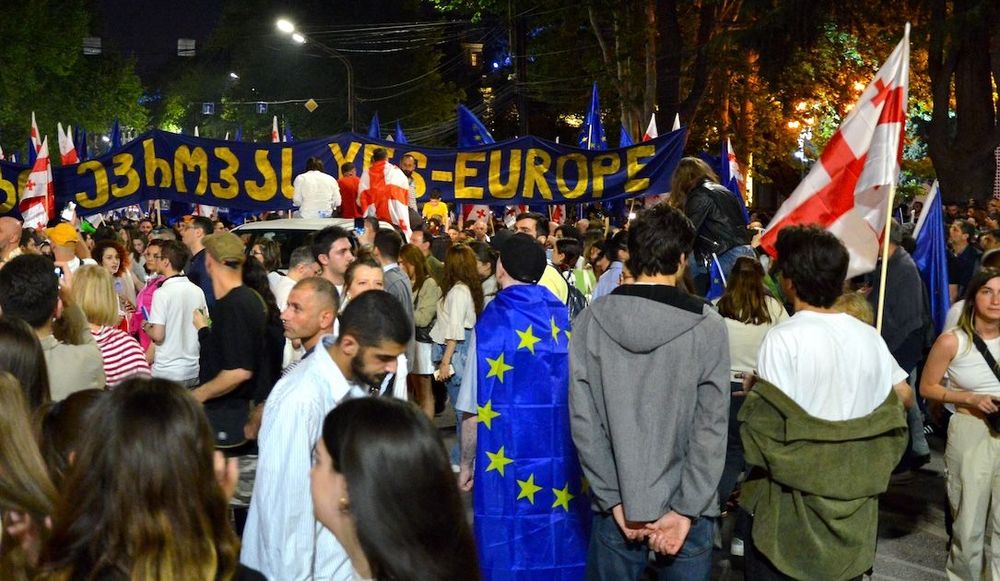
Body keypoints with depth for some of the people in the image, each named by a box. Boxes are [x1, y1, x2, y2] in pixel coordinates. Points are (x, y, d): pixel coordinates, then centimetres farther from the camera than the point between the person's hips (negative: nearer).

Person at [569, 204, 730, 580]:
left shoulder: (591, 322, -5)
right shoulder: (707, 326, -9)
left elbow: (583, 419, -7)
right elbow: (711, 427, -12)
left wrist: (616, 501, -4)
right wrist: (685, 510, -9)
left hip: (614, 506, 1)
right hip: (684, 507, -1)